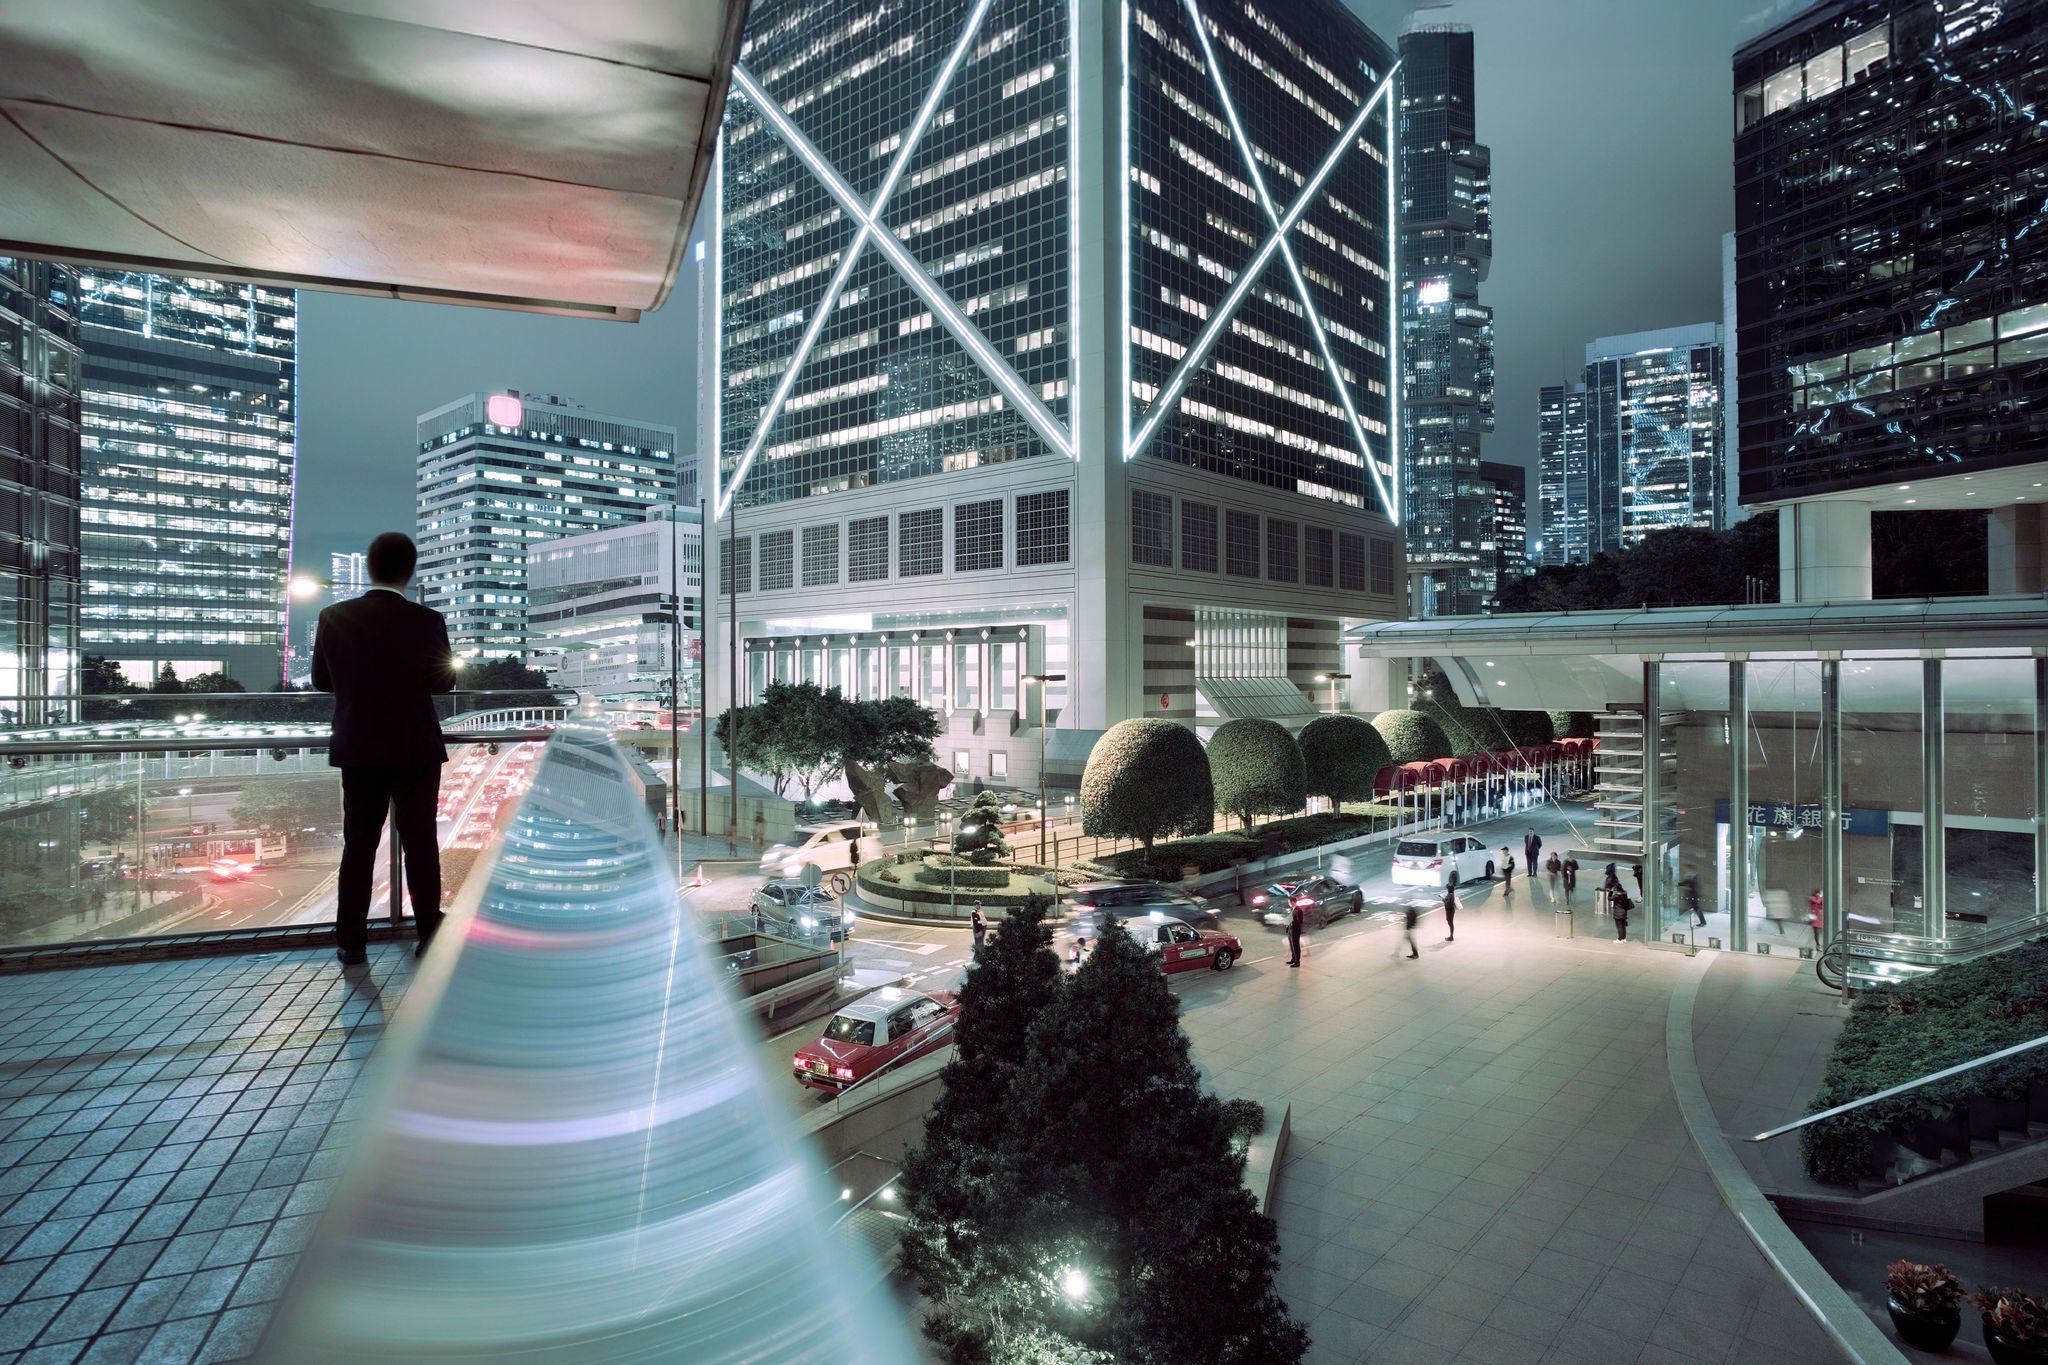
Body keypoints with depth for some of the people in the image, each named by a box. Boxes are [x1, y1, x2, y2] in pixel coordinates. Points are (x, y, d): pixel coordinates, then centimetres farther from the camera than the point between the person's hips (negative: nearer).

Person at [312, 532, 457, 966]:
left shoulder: (334, 618, -5)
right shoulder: (426, 621, -13)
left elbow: (322, 679, 4)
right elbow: (443, 683, -4)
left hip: (357, 749, 3)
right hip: (415, 750, -2)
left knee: (358, 843, 11)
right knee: (420, 843, 6)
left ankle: (351, 941, 14)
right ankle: (429, 936, 10)